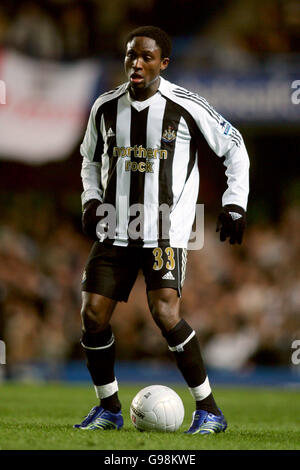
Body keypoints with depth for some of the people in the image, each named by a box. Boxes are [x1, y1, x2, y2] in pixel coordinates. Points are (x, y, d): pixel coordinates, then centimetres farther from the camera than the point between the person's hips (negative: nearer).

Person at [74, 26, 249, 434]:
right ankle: (108, 409, 17)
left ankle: (209, 411, -10)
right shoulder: (106, 108, 6)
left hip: (165, 232, -5)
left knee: (165, 313, -21)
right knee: (93, 315, -3)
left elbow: (234, 147, 5)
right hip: (115, 230, 5)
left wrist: (235, 203, -1)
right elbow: (91, 159, 24)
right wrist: (91, 200, 8)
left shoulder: (186, 107, -6)